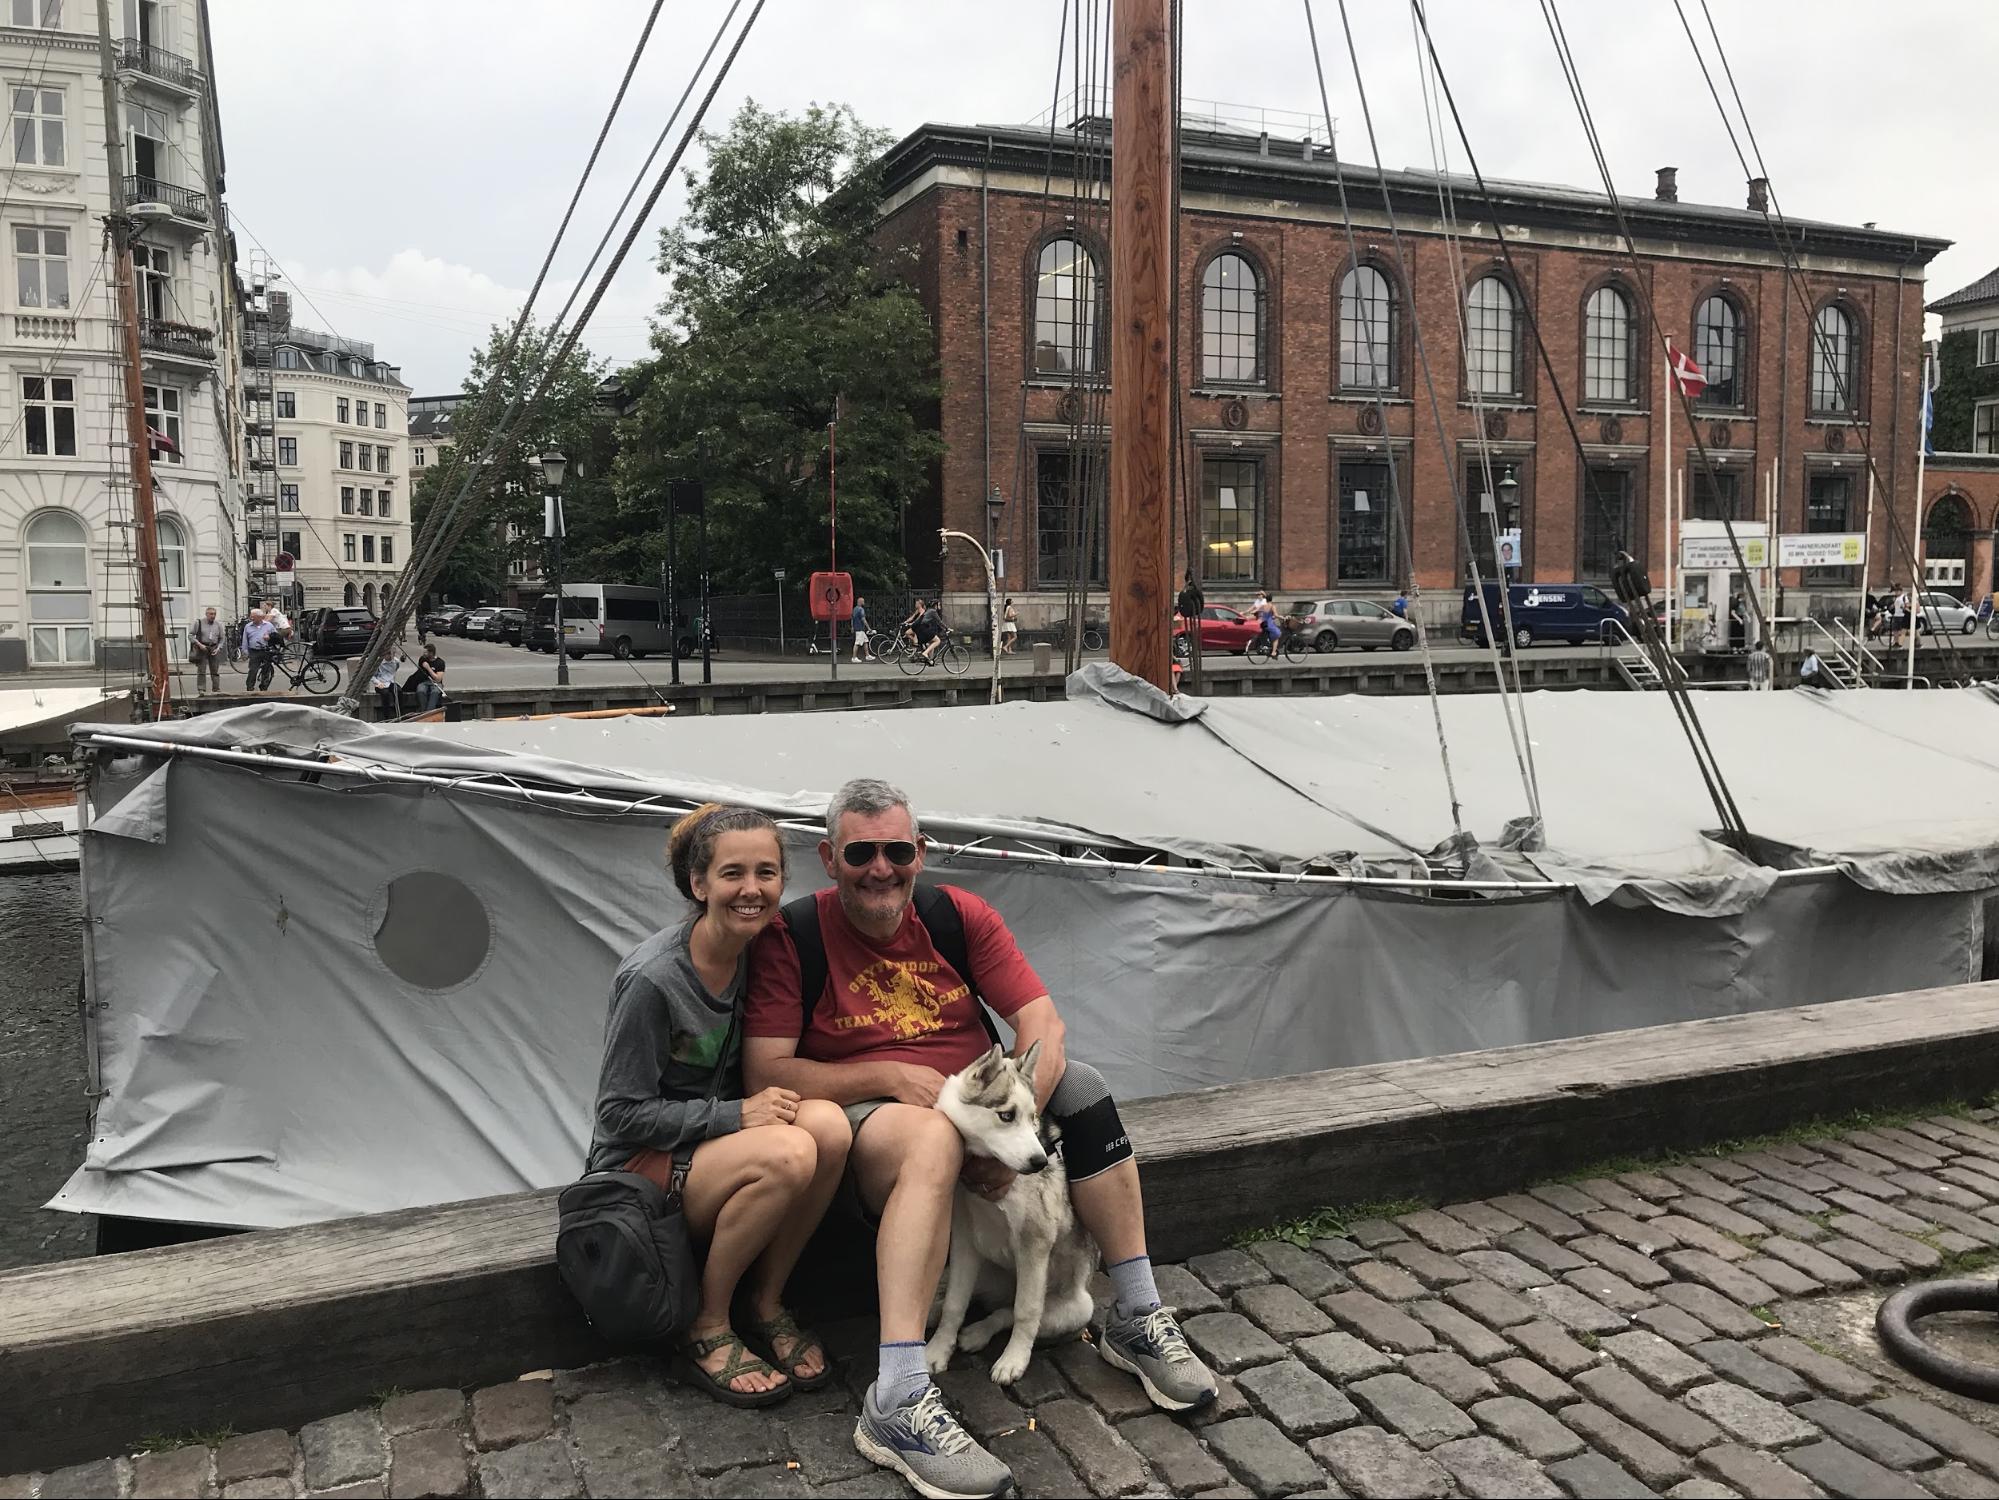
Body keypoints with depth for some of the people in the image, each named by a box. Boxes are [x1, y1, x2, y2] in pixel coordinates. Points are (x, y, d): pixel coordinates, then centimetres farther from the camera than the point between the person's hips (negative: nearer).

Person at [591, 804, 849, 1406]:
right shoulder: (651, 978, -22)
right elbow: (622, 1113, -16)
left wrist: (776, 1098, -9)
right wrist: (737, 1115, -23)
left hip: (724, 1136, 6)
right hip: (640, 1165, -6)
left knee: (828, 1124, -25)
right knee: (788, 1153, -32)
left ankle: (766, 1303, -5)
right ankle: (707, 1328, -11)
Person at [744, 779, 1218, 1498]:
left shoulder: (957, 914, -1)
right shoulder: (791, 938, -10)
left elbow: (1041, 1021, -7)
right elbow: (765, 1073, -14)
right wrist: (890, 1075, -23)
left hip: (979, 1101, 5)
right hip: (861, 1117, -4)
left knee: (1079, 1084, -17)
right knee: (931, 1135, -37)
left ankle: (1136, 1318, -7)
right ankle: (897, 1404, -40)